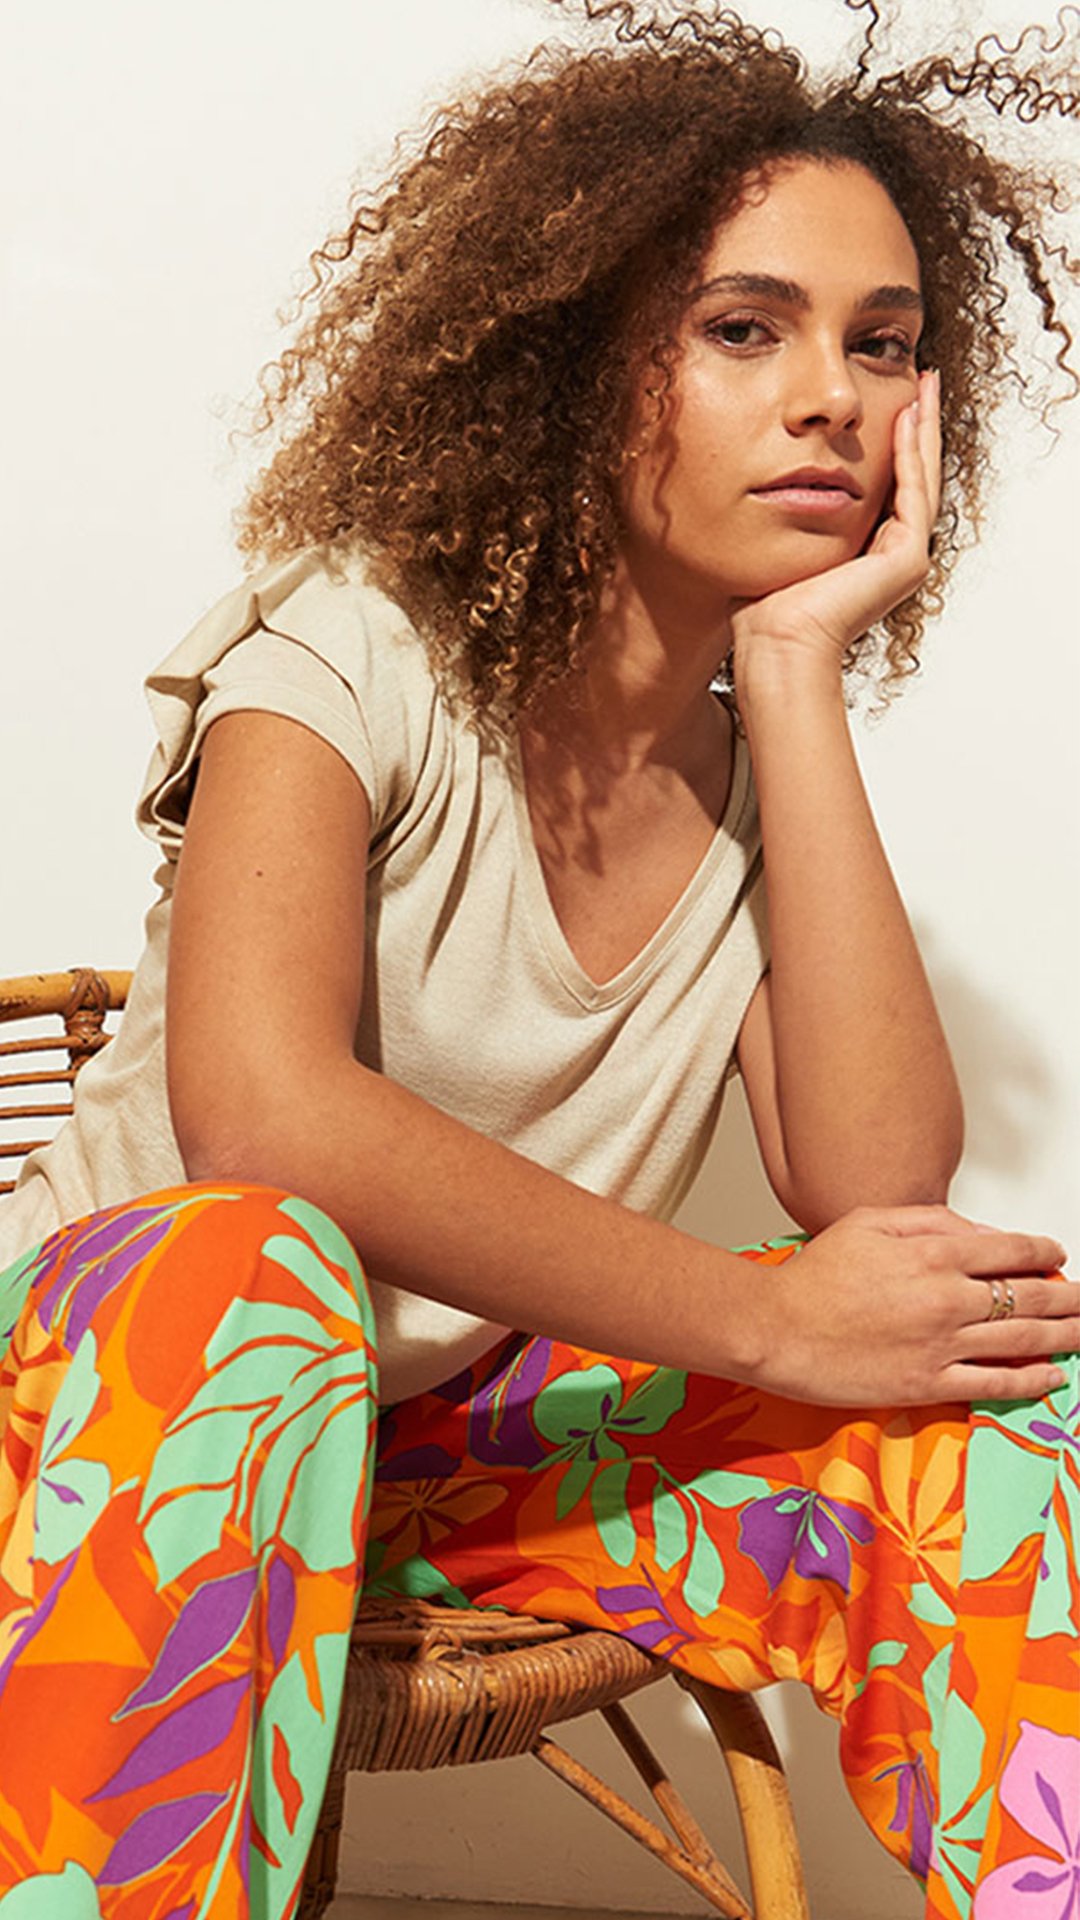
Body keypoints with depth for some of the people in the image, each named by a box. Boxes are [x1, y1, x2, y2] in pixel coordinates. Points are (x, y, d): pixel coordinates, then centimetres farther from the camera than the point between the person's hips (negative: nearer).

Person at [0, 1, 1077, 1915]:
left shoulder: (764, 756, 1)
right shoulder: (364, 646, -15)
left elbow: (878, 1183, -15)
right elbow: (260, 1117, -33)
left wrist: (800, 663, -17)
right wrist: (766, 1321, -28)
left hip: (468, 1418, 5)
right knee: (245, 1265, -39)